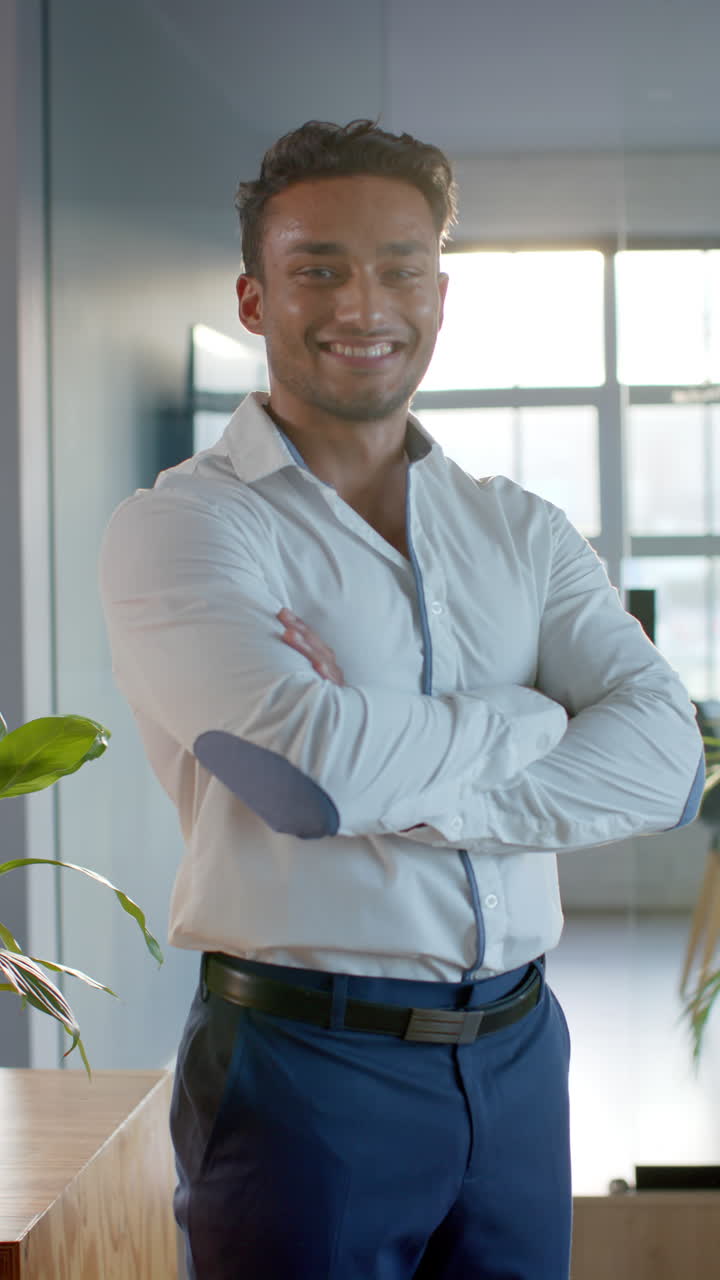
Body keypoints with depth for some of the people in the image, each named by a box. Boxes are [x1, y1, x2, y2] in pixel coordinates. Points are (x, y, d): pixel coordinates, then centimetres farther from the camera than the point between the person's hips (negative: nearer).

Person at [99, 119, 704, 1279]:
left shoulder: (523, 532, 9)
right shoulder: (180, 527, -6)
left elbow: (665, 758, -4)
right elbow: (313, 761, -22)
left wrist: (413, 790, -17)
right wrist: (532, 717, -6)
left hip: (520, 1056, 5)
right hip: (307, 1065, -5)